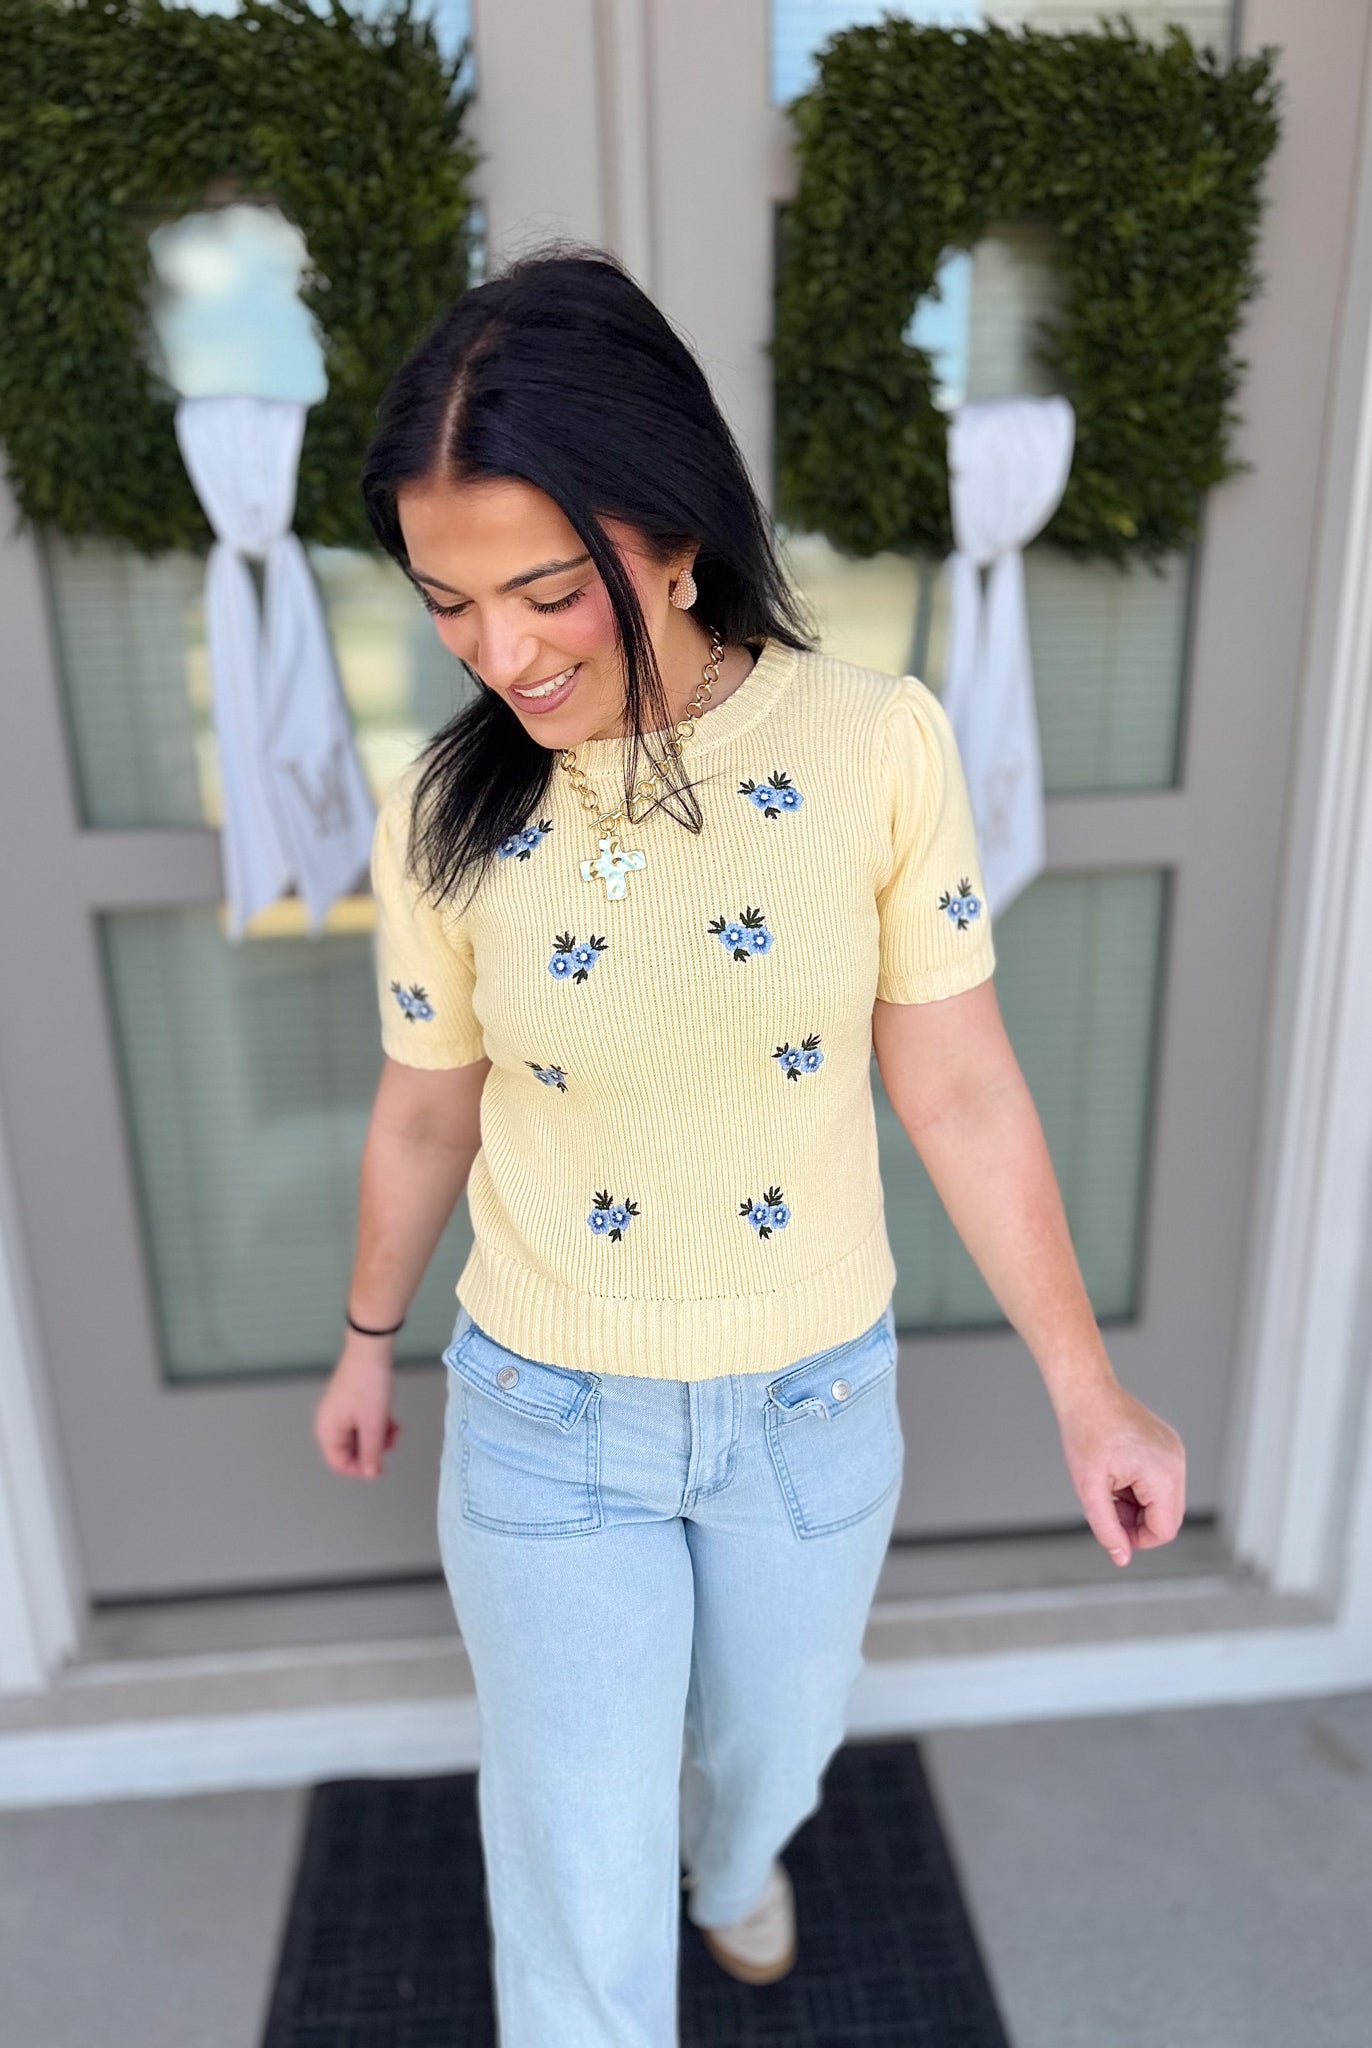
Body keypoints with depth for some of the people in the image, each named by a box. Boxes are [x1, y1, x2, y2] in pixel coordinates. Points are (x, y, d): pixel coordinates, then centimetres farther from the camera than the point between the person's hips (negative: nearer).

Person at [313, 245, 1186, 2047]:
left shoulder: (878, 745, -18)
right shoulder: (445, 814, -13)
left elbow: (959, 1090, -10)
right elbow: (424, 1113, 1)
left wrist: (1086, 1388, -3)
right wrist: (369, 1337, 15)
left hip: (815, 1402, 1)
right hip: (546, 1421, 0)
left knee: (774, 1738, 30)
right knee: (577, 1896, 13)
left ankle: (735, 1859, 68)